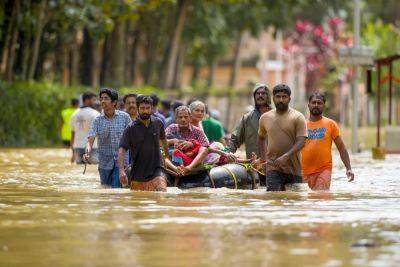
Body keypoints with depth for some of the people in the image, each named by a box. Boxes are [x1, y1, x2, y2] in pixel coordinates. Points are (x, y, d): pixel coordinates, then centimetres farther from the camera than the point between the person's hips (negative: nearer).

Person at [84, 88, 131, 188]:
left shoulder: (124, 117, -3)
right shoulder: (98, 120, 0)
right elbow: (90, 139, -9)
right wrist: (87, 152, -30)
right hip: (104, 162, 2)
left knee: (117, 188, -12)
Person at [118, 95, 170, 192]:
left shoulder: (158, 123, 2)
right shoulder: (131, 129, -7)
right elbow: (122, 149, -15)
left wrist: (167, 155, 37)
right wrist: (121, 170, -28)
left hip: (156, 170, 0)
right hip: (137, 175, 0)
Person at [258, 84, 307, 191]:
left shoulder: (298, 117, -3)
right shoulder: (265, 118, 9)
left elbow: (301, 141, -13)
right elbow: (261, 138, 26)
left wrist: (285, 156, -26)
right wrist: (263, 158, 12)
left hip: (293, 168, -1)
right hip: (273, 167, 1)